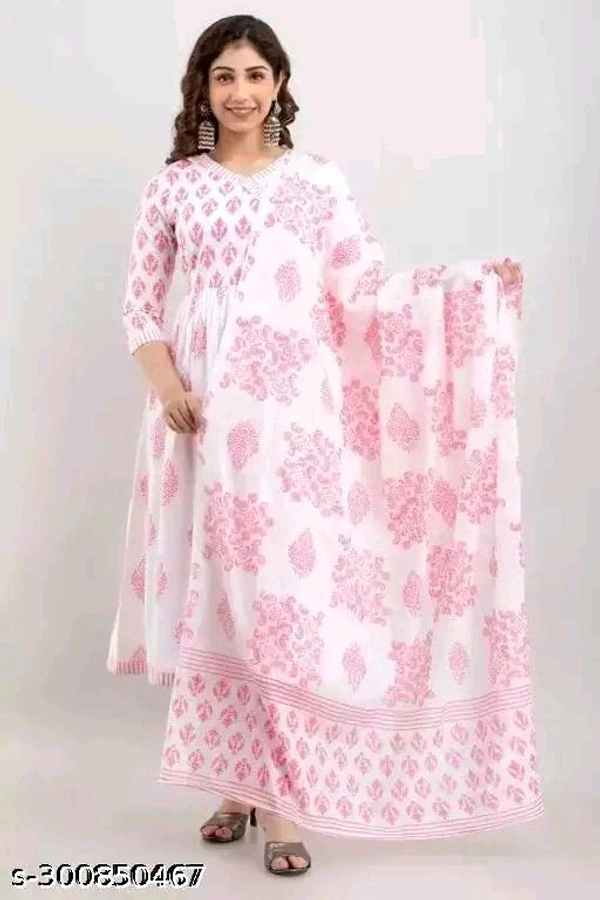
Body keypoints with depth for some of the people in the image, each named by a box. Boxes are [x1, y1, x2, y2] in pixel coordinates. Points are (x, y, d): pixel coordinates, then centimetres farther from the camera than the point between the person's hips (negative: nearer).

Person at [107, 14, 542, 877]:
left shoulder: (319, 181, 8)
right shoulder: (173, 186, 9)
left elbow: (369, 290, 2)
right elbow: (141, 302, 9)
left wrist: (475, 281, -8)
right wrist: (166, 385, -7)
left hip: (294, 404, -1)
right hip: (205, 405, 1)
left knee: (290, 589, -5)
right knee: (216, 590, 4)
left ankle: (282, 799, 3)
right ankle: (234, 778, 19)